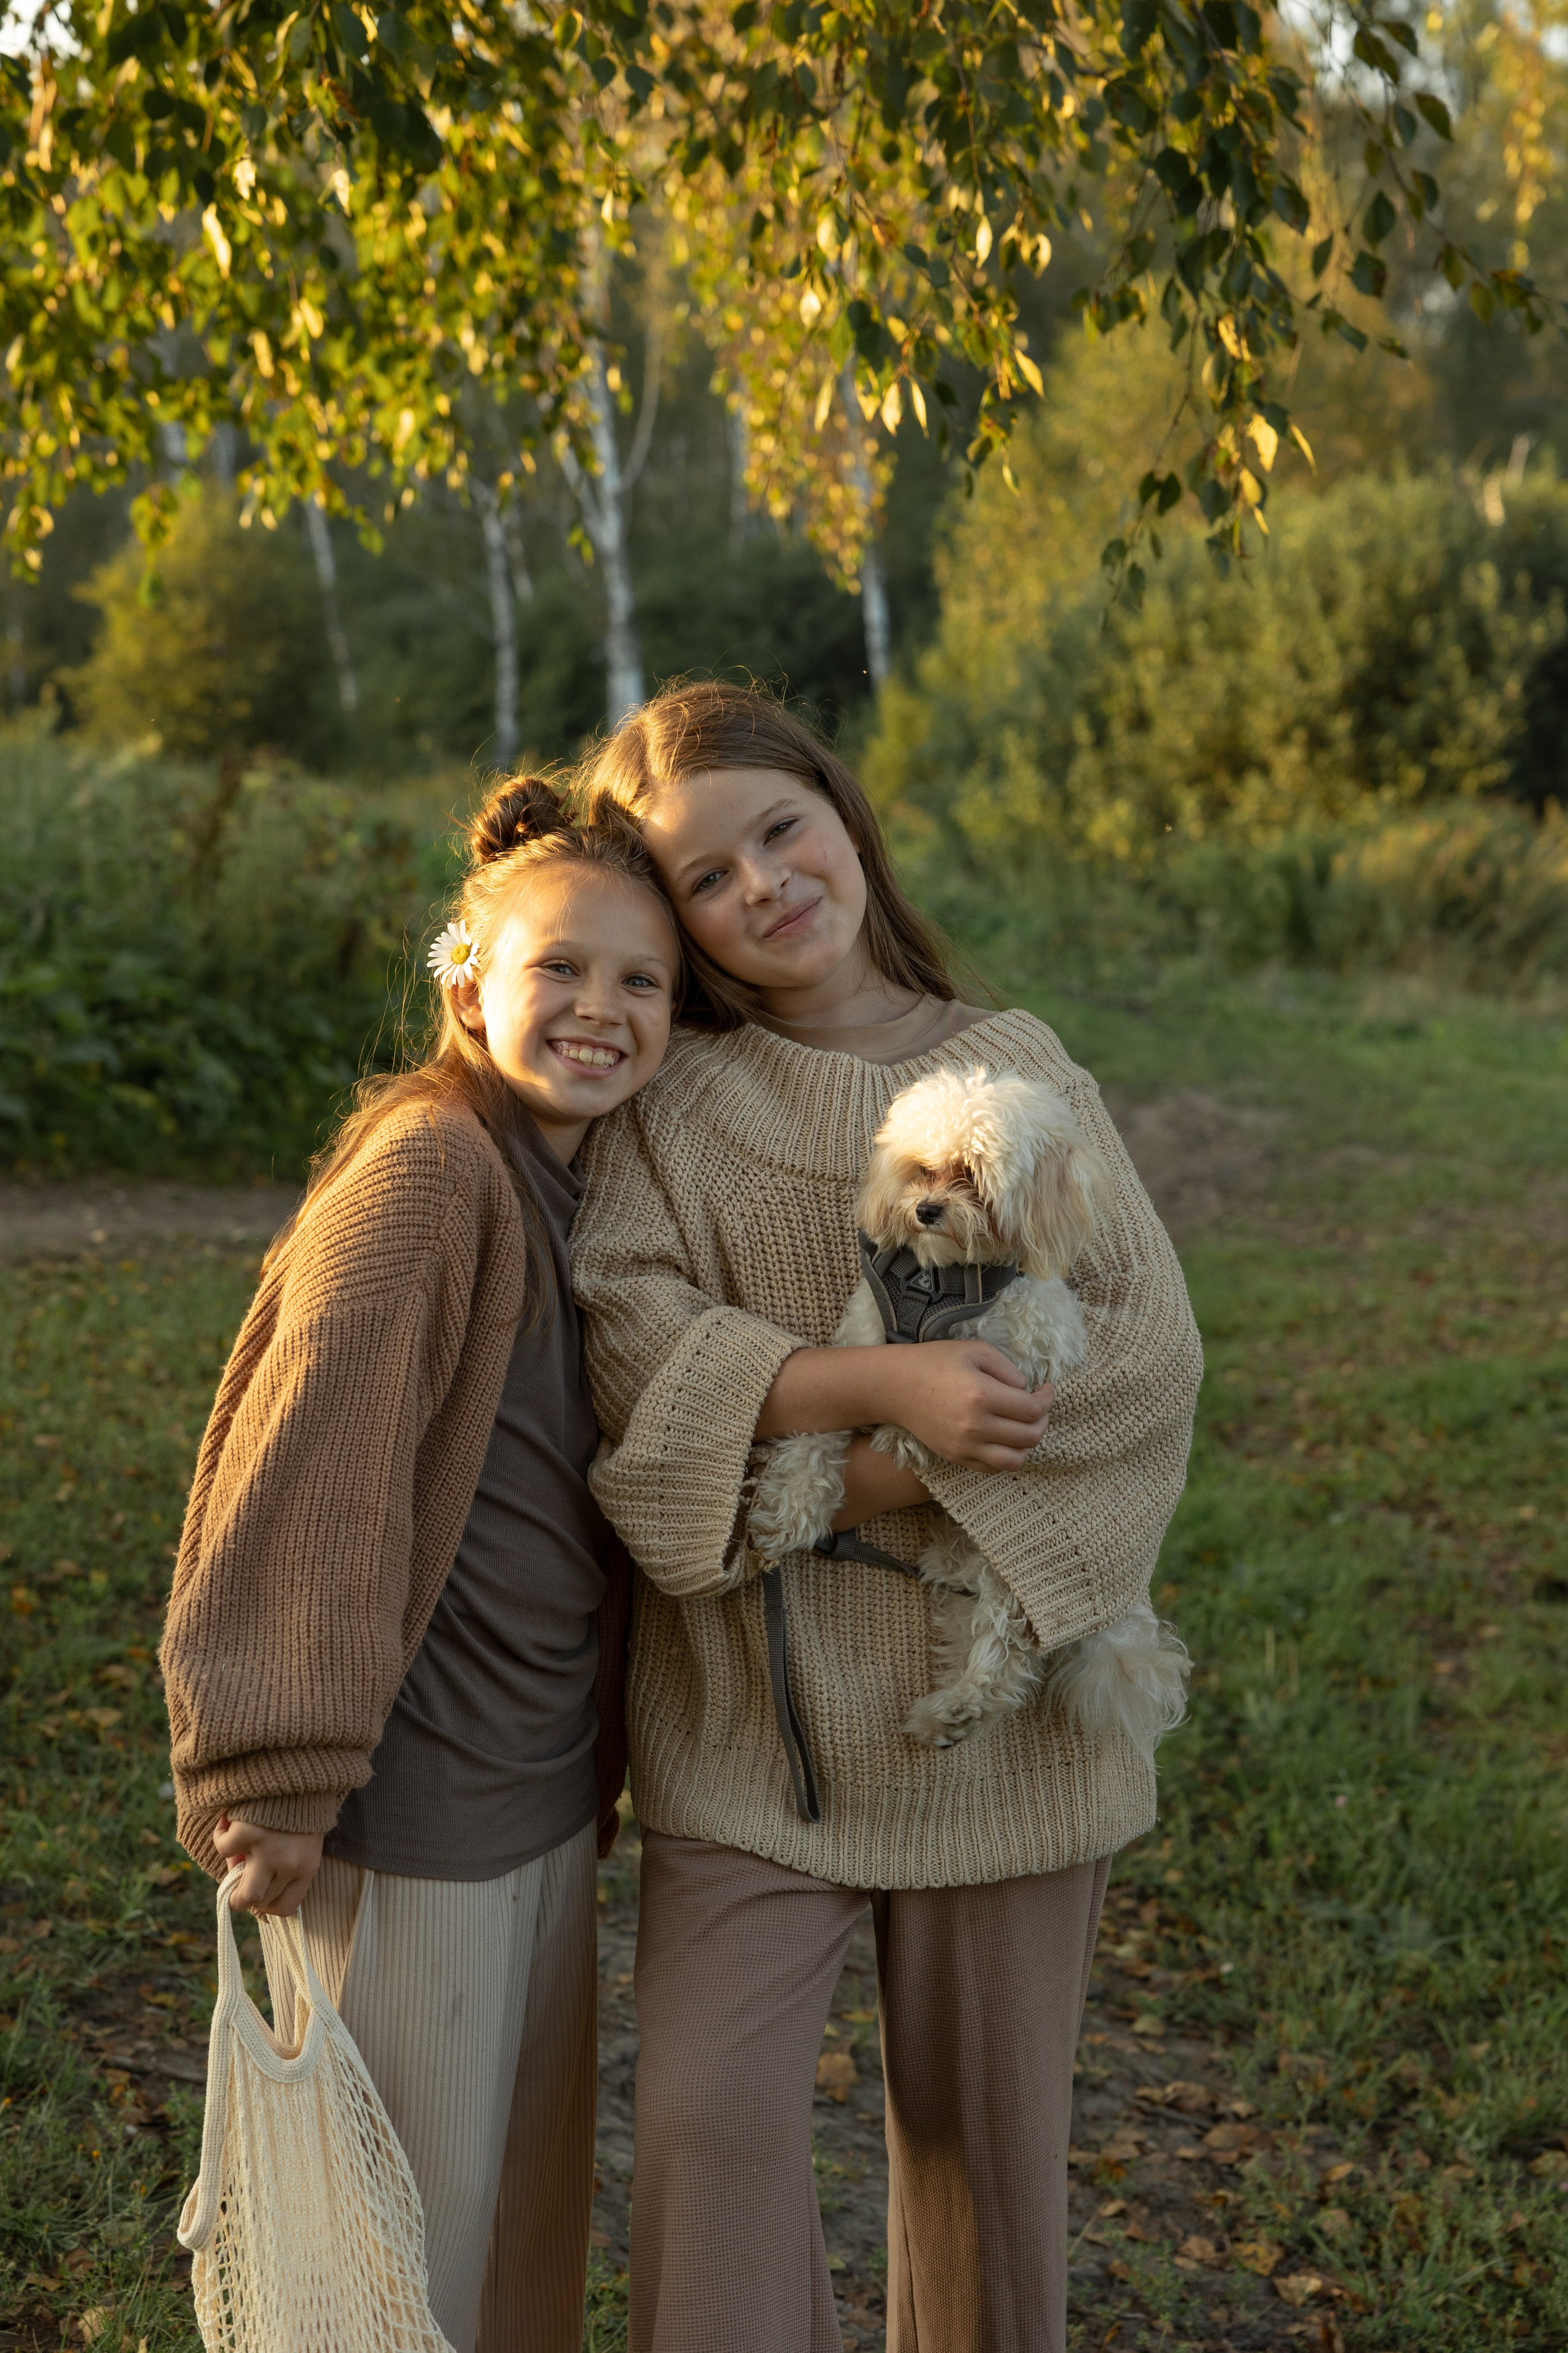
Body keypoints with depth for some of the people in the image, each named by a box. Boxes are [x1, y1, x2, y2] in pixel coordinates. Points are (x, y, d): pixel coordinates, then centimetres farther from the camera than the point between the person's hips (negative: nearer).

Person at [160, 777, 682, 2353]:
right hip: (414, 1827, -8)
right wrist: (281, 1779, -24)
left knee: (531, 2217, 21)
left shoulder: (593, 1187, 8)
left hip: (546, 1799, 8)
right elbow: (310, 1472, -23)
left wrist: (593, 1759, 15)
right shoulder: (426, 1166, -18)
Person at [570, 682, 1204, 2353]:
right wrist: (879, 1383, -26)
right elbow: (625, 1330, -14)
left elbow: (1148, 1341, -6)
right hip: (756, 1698, -1)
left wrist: (908, 1482, -15)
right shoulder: (674, 1105, 0)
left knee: (984, 2121, 12)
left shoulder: (1020, 1068, 2)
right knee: (704, 2108, -8)